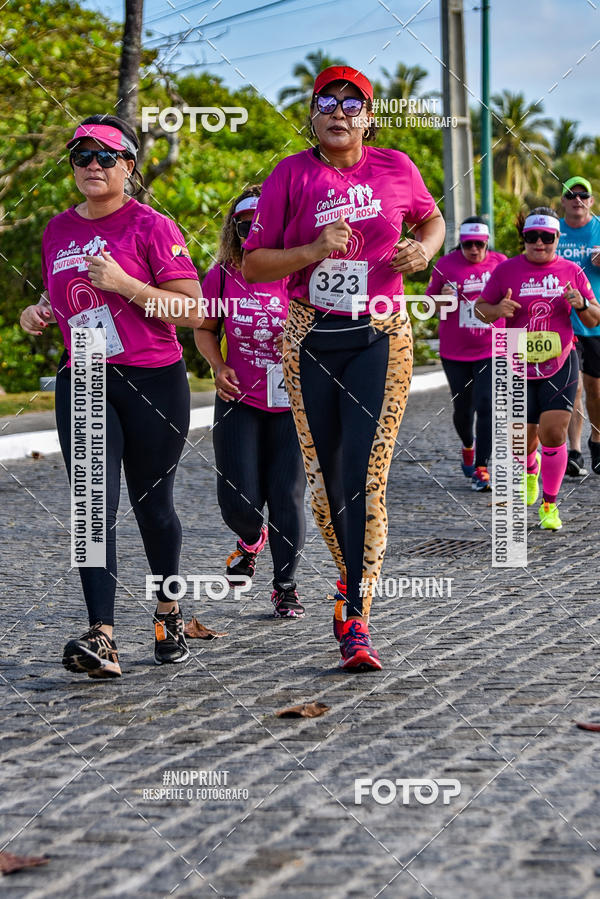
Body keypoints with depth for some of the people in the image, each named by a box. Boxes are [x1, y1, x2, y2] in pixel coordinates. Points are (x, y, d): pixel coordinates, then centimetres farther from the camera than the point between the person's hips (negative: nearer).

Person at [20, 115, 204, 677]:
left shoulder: (151, 226, -5)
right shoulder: (58, 232, 12)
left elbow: (193, 312, -10)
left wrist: (123, 284, -19)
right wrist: (41, 314, 6)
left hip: (153, 381, -3)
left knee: (151, 505, 8)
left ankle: (168, 610, 33)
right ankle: (101, 639, -20)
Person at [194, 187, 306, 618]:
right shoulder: (222, 277, -4)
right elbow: (204, 328, 12)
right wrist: (218, 366, -4)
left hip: (292, 403, -2)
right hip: (239, 402, 2)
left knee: (287, 496, -2)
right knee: (238, 500, -2)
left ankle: (286, 586, 12)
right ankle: (251, 540, 35)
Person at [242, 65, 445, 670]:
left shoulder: (396, 169, 3)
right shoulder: (291, 176, -2)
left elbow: (432, 219, 23)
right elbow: (253, 264, -1)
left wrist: (424, 249, 1)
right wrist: (312, 250, -16)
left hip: (380, 337, -1)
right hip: (311, 341, 1)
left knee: (365, 477, -12)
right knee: (324, 478, 7)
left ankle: (356, 619, -12)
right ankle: (350, 575, 34)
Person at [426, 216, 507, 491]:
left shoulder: (500, 263, 1)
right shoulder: (445, 265, -3)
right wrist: (444, 298, -17)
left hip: (491, 350, 0)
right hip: (455, 352, 0)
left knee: (485, 406, -12)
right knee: (463, 408, 9)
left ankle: (481, 468, -9)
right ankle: (468, 446, 40)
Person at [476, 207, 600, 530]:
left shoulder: (571, 271, 4)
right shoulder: (507, 270, 0)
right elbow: (481, 308, 6)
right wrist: (499, 309, -16)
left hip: (559, 366, 0)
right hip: (518, 368, 0)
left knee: (554, 435, -11)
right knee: (524, 439, 4)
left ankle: (550, 504, 3)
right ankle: (530, 468, 42)